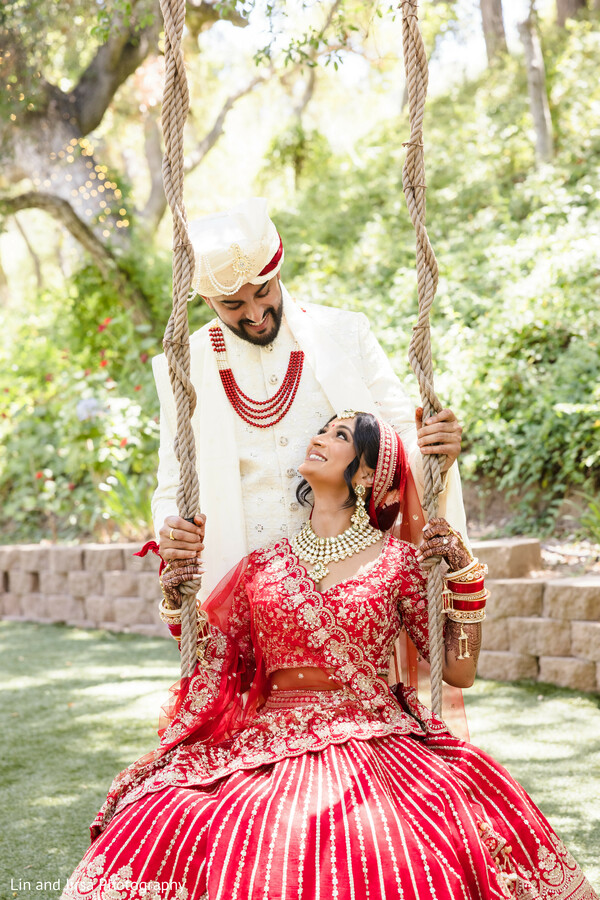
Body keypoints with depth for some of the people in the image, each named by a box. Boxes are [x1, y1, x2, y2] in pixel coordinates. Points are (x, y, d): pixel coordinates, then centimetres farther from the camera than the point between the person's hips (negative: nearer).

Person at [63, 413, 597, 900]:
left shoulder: (397, 561, 5)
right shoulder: (264, 563, 13)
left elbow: (459, 671, 5)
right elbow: (216, 661, 19)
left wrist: (464, 573, -2)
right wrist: (177, 600, 7)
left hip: (377, 750, -2)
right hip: (270, 752, 2)